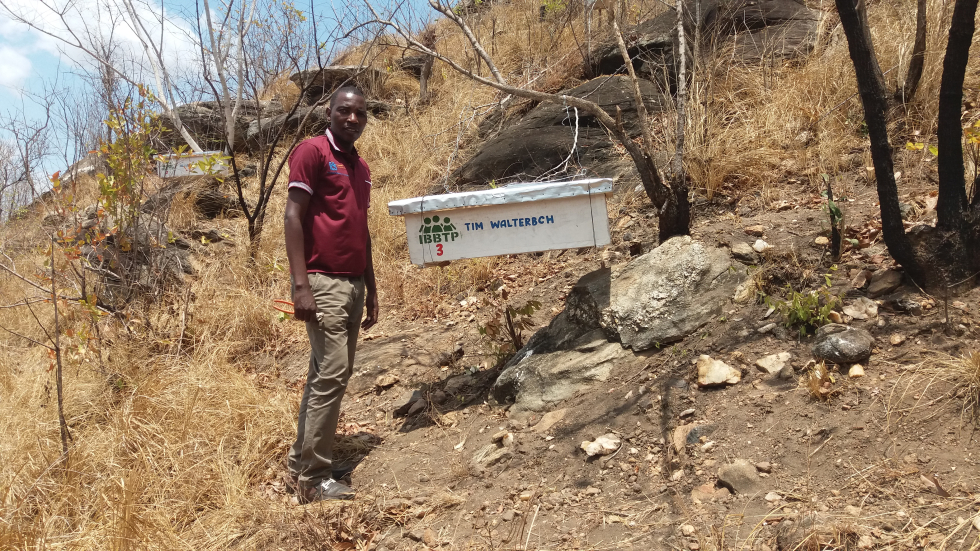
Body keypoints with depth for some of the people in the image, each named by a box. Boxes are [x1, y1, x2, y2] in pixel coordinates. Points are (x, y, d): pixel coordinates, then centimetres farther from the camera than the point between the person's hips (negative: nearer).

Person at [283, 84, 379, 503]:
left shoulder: (360, 167, 19)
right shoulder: (312, 152, -4)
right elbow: (293, 216, -11)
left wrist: (371, 288, 19)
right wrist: (301, 285, -19)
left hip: (353, 284, 8)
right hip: (323, 282, -8)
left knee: (335, 374, 11)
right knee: (331, 374, -12)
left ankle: (301, 461, 21)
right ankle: (314, 479, -4)